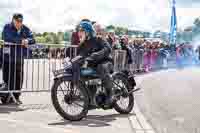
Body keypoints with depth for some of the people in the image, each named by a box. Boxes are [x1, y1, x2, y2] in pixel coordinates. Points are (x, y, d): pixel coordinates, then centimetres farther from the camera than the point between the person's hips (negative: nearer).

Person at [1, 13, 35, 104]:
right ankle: (6, 98, 7)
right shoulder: (7, 27, -3)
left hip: (19, 58, 4)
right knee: (7, 78, -3)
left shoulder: (25, 29, 8)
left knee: (18, 78, 7)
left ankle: (16, 97, 19)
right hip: (8, 57, -4)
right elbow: (8, 38, -21)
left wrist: (27, 40, -22)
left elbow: (32, 39, 1)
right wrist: (21, 41, -22)